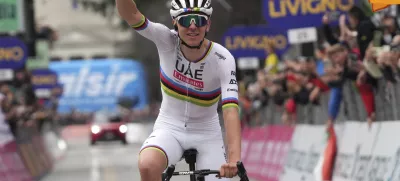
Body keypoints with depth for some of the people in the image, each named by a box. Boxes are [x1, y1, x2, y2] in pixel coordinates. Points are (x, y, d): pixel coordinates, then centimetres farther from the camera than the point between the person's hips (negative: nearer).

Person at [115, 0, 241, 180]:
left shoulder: (222, 59, -19)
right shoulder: (167, 41, -15)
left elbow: (230, 109, -30)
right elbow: (131, 15, -29)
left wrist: (234, 159, -43)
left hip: (206, 134, 1)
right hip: (169, 127, -1)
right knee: (148, 166, -33)